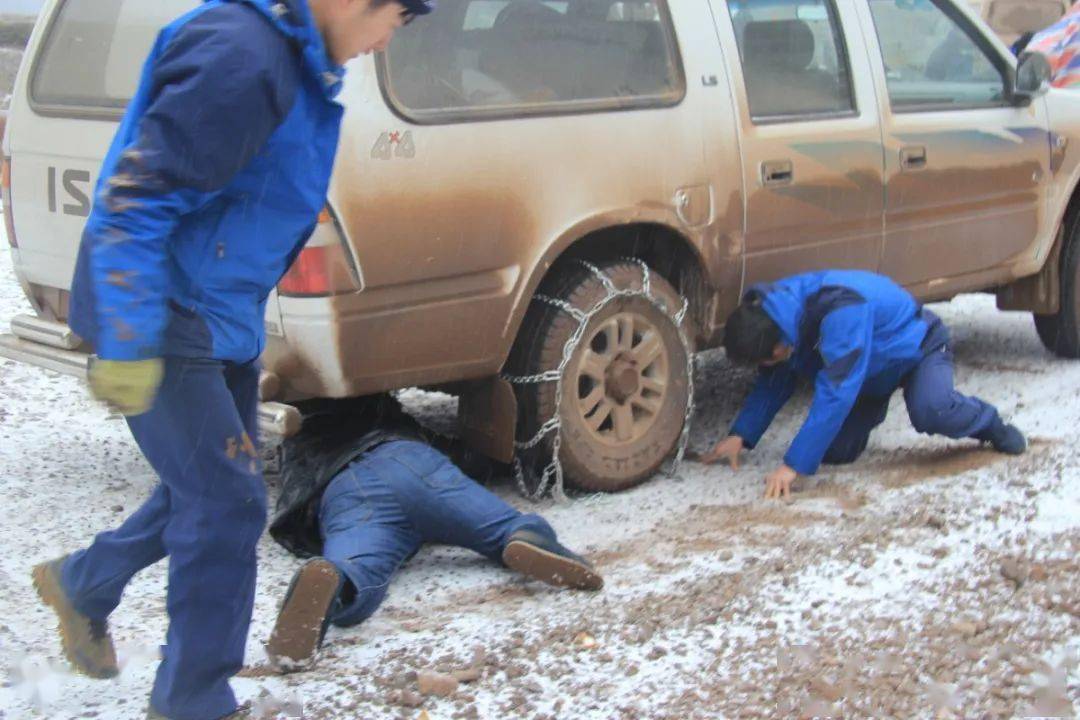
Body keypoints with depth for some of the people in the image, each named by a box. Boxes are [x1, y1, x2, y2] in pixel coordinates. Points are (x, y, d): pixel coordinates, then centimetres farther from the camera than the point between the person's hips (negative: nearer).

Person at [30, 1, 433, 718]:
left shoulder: (297, 61, 9)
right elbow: (138, 195, -27)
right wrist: (128, 346, -28)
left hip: (221, 322, 10)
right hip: (165, 321, -10)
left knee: (208, 491, 20)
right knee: (228, 503, -4)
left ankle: (81, 584, 42)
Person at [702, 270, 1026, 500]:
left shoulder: (841, 310, -42)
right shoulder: (778, 307, -18)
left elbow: (835, 392, -45)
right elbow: (775, 380, -3)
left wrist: (795, 465, -46)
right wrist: (740, 435, -12)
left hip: (919, 347, -7)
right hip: (874, 371, 7)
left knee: (931, 411, -37)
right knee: (836, 452, -7)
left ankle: (988, 423, -3)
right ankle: (874, 407, 27)